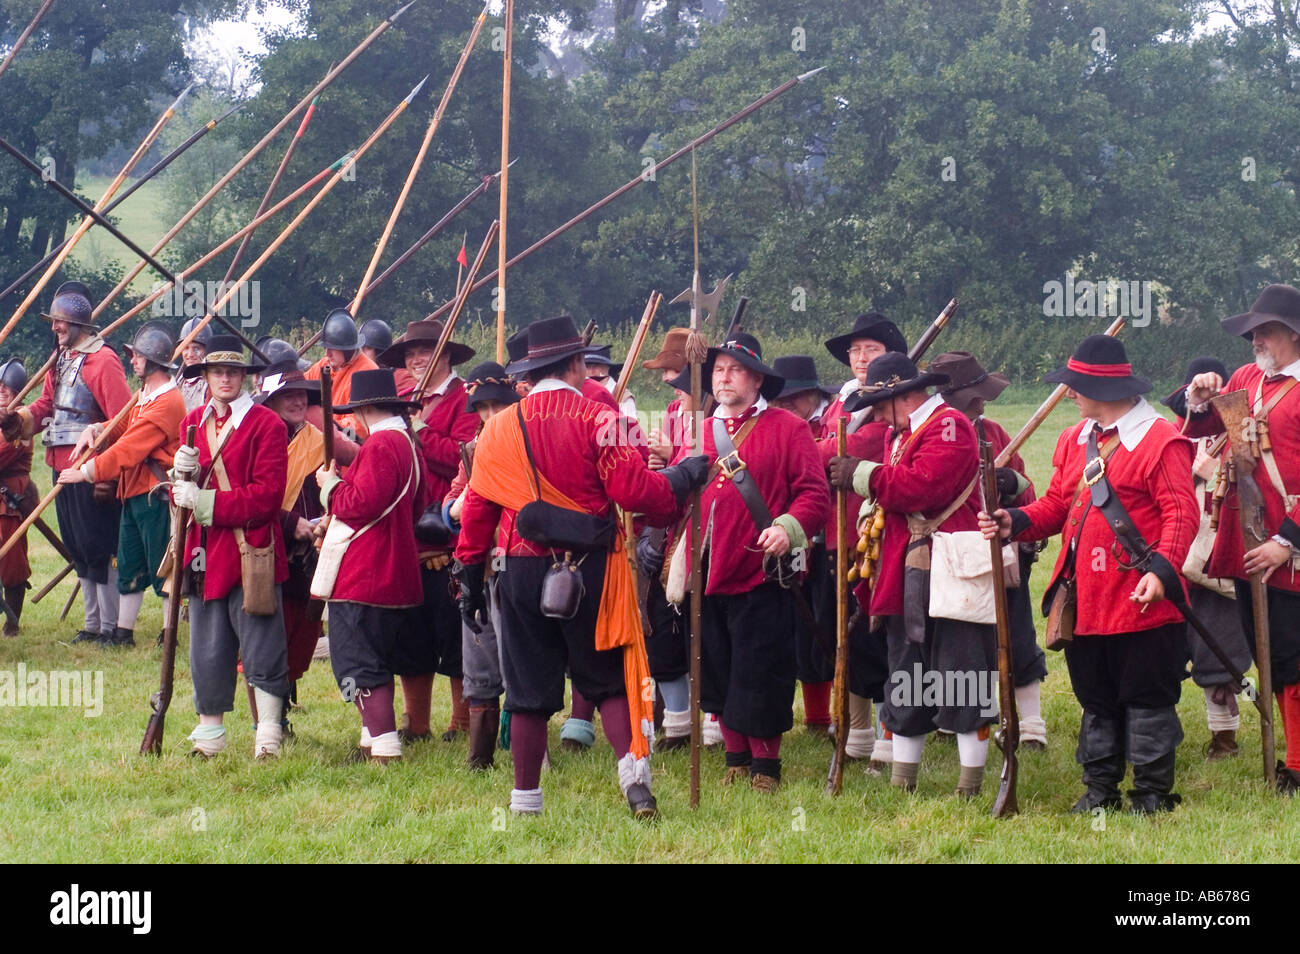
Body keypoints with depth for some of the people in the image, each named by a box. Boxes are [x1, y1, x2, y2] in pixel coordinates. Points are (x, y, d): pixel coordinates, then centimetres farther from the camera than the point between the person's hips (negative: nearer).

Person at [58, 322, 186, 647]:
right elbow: (122, 428, 19)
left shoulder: (167, 402, -18)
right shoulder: (144, 396, 15)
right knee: (129, 566, 13)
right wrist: (95, 429, -4)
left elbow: (127, 450, -21)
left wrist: (85, 472, -16)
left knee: (162, 567, -3)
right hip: (133, 493, 10)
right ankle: (123, 631, 19)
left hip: (156, 496, -10)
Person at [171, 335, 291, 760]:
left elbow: (267, 496, -14)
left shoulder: (266, 424, -6)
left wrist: (206, 502, -18)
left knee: (261, 649, -3)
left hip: (250, 553, -5)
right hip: (205, 552, 5)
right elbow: (182, 495, 13)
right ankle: (209, 733, 20)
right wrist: (182, 475, -10)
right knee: (207, 649, 10)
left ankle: (268, 736, 4)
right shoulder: (194, 422, 14)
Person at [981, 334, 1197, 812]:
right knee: (1095, 699, 15)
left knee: (1146, 700, 1)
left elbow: (1181, 513, -15)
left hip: (1141, 603, -7)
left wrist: (1162, 568, -27)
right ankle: (1100, 786, 24)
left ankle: (1153, 791, 11)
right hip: (1085, 602, 7)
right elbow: (1057, 504, 16)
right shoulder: (1073, 440, 14)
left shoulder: (1160, 440, -10)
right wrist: (1017, 522, -3)